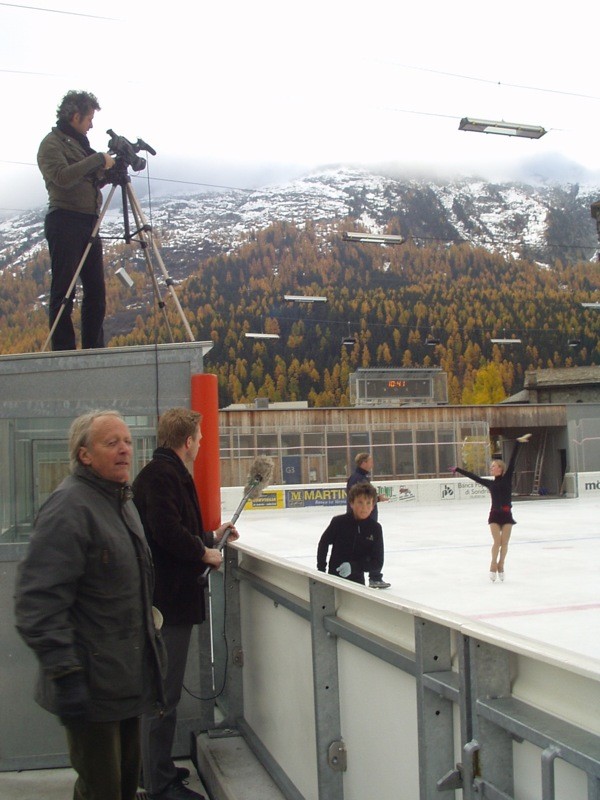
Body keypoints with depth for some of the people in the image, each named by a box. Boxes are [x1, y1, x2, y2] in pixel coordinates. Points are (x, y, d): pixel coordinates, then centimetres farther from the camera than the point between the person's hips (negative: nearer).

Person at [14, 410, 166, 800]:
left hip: (128, 679, 9)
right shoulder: (70, 506, -19)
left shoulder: (123, 500, 13)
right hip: (93, 686, -9)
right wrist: (64, 672, -26)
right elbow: (38, 599, -24)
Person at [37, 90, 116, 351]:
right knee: (64, 292, -6)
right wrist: (98, 159, -17)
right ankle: (63, 352, -3)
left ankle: (94, 349, 15)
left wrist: (109, 171, 6)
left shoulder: (80, 142, 21)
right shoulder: (51, 143, -5)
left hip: (89, 223, 9)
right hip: (65, 223, -9)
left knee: (96, 291, 8)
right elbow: (63, 177, -22)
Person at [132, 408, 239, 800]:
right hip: (170, 598, -11)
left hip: (170, 596, 11)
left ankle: (158, 768, 32)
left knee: (164, 689, 19)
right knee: (164, 693, -1)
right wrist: (205, 553, -13)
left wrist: (211, 536, 26)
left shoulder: (166, 472, 15)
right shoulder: (163, 474, -18)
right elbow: (169, 532, -27)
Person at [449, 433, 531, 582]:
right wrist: (458, 469, 21)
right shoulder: (490, 483, 8)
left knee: (504, 542, 3)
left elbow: (512, 461, -7)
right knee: (497, 542, -7)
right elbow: (473, 476, 16)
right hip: (495, 514, 1)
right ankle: (493, 565, 8)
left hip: (507, 514, -1)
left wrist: (517, 443, -13)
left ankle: (500, 565, 16)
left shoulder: (507, 478, 0)